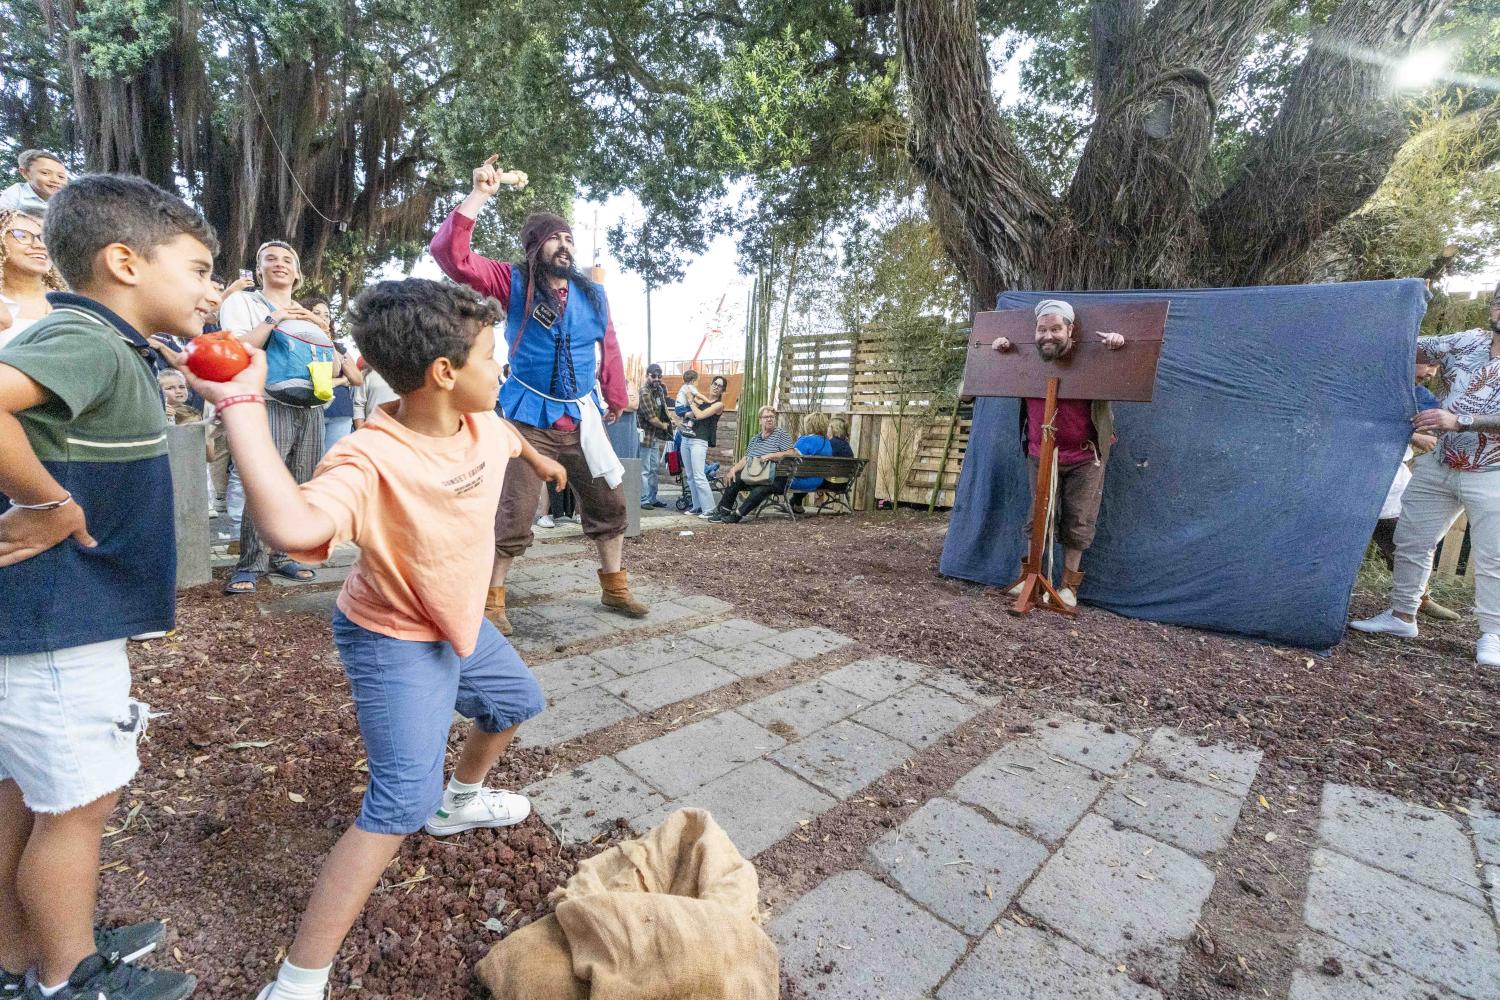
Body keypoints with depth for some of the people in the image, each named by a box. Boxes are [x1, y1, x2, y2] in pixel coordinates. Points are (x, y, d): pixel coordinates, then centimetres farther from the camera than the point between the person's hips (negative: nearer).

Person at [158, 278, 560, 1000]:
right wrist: (240, 403, -49)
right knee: (404, 799, -14)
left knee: (515, 703, 26)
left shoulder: (483, 425, -11)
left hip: (459, 621, 8)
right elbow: (292, 526, -55)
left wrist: (539, 459, 36)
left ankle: (460, 798, 55)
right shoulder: (370, 460, -34)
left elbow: (508, 438, 16)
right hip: (395, 641, -8)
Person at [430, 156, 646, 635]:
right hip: (529, 417, -4)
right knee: (514, 515, -3)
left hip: (582, 417, 4)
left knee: (609, 503, 11)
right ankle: (491, 599, 15)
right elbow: (450, 254, -15)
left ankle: (614, 588, 27)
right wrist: (480, 194, -19)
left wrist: (615, 399, 19)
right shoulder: (514, 282, -3)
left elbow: (609, 349, 16)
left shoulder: (593, 294, 7)